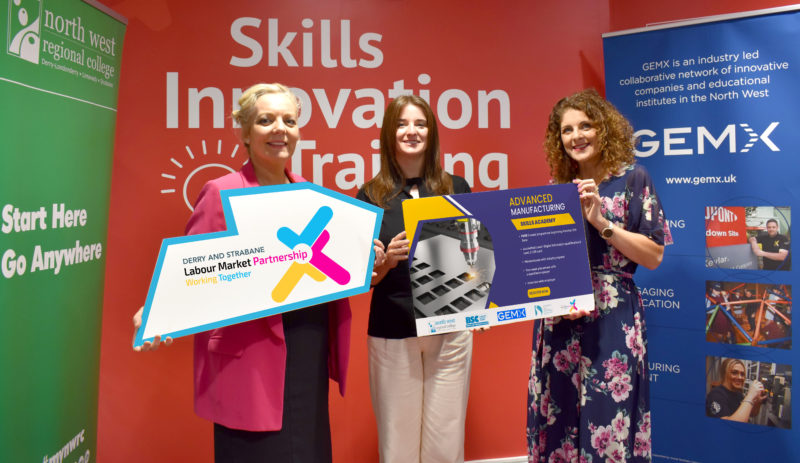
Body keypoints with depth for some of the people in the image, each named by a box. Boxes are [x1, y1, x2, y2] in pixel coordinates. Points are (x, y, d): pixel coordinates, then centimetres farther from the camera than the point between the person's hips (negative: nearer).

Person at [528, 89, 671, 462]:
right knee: (558, 424, 9)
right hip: (558, 322, 4)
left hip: (612, 323, -3)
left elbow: (654, 256, -6)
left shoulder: (632, 179, -1)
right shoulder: (556, 188, 10)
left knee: (607, 421, 1)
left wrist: (601, 221, -14)